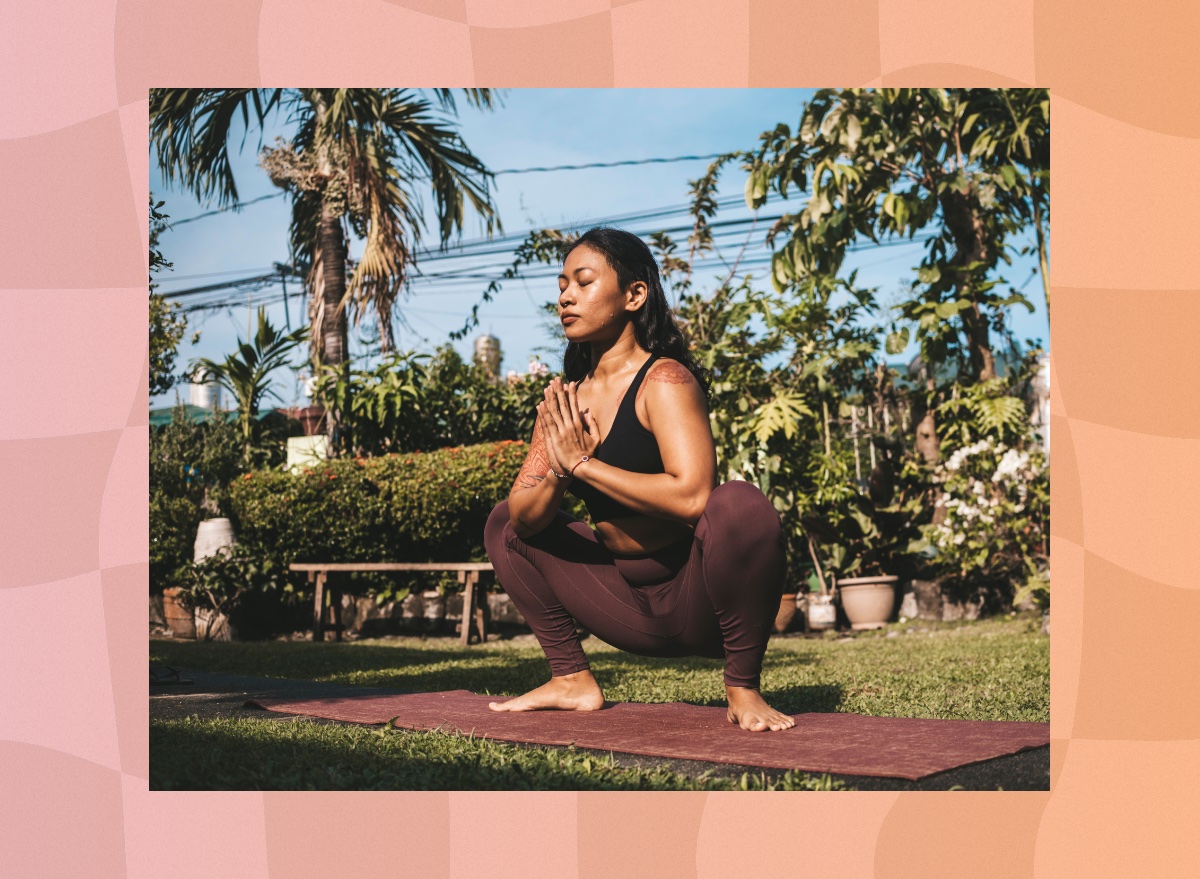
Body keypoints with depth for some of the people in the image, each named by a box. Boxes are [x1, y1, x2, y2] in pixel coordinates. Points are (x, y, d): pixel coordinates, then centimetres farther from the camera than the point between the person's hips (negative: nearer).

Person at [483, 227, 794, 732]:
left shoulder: (664, 382, -17)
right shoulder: (564, 399, 3)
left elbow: (692, 495, -32)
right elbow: (524, 519, -2)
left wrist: (582, 465, -24)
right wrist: (557, 472, -23)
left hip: (696, 597, -7)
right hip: (629, 606, 7)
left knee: (740, 506, -36)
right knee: (502, 525, 11)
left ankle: (742, 689, -17)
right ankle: (571, 680, 12)